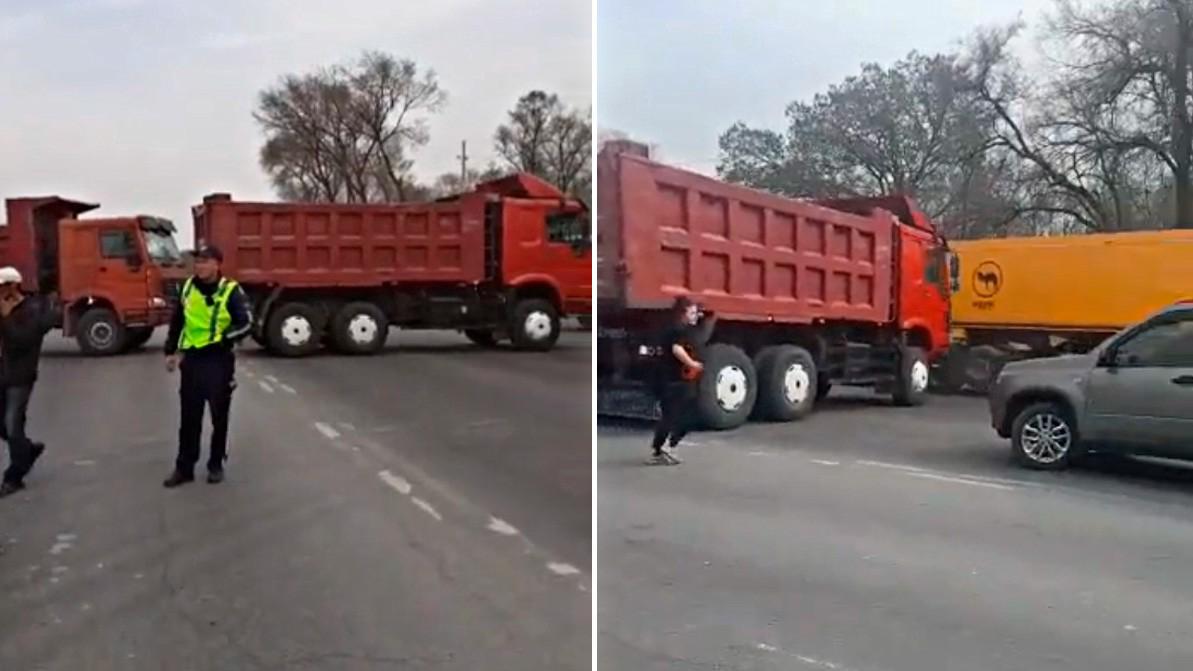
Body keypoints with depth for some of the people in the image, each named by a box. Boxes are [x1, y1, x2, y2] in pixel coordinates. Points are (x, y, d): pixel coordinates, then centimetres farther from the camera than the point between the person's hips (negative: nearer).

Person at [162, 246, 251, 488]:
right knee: (189, 417, 9)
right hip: (191, 359, 4)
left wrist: (224, 339, -22)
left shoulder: (231, 291, -8)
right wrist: (170, 351, 15)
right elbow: (177, 321, 17)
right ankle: (184, 468, 16)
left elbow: (245, 324, -10)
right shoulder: (188, 287, 7)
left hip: (218, 361, -4)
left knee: (219, 416, 7)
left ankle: (216, 465, 20)